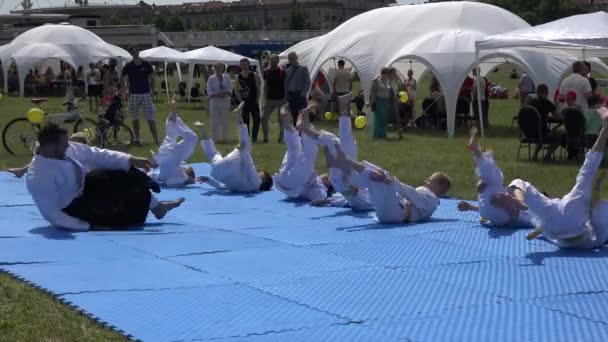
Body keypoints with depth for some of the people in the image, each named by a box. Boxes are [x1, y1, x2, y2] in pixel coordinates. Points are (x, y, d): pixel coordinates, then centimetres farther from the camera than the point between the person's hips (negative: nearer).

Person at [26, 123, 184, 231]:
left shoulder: (67, 149, -13)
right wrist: (88, 227, -30)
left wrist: (131, 160, -9)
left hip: (84, 186, 8)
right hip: (73, 209, -8)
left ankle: (156, 206, 25)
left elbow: (96, 155, -3)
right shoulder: (39, 178, -34)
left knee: (125, 174, 4)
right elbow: (52, 215, -30)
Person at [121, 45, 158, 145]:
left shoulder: (146, 64, 0)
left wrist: (152, 91, 2)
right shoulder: (128, 66, 1)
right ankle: (136, 139, 15)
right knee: (135, 118, 7)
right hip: (133, 94, 1)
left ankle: (156, 139, -3)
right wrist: (124, 87, -1)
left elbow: (152, 78, 6)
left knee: (150, 118, -4)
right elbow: (122, 78, 12)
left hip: (146, 94, -1)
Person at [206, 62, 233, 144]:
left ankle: (223, 138, 11)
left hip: (225, 100, 3)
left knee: (224, 121, 4)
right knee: (215, 121, -3)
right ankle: (215, 138, 2)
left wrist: (225, 93, -15)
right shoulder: (211, 78, 2)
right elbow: (209, 90, -4)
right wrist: (216, 94, -18)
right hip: (215, 101, -3)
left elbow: (230, 88, 4)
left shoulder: (226, 78, 10)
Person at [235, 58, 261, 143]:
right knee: (245, 121, 3)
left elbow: (258, 88, 3)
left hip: (253, 102, 0)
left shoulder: (254, 75, 2)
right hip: (244, 102, 0)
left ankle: (254, 137, 5)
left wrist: (257, 99, -5)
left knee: (257, 119, -6)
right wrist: (240, 100, -6)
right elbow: (237, 90, 4)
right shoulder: (238, 77, 4)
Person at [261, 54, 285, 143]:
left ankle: (281, 138, 14)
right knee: (263, 118, -3)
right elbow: (265, 86, 9)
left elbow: (285, 85, -2)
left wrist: (286, 98, -6)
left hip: (281, 99, -3)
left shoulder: (282, 72, -5)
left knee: (281, 119, 3)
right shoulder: (267, 72, 4)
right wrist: (266, 98, 1)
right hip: (270, 99, 3)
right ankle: (265, 137, 8)